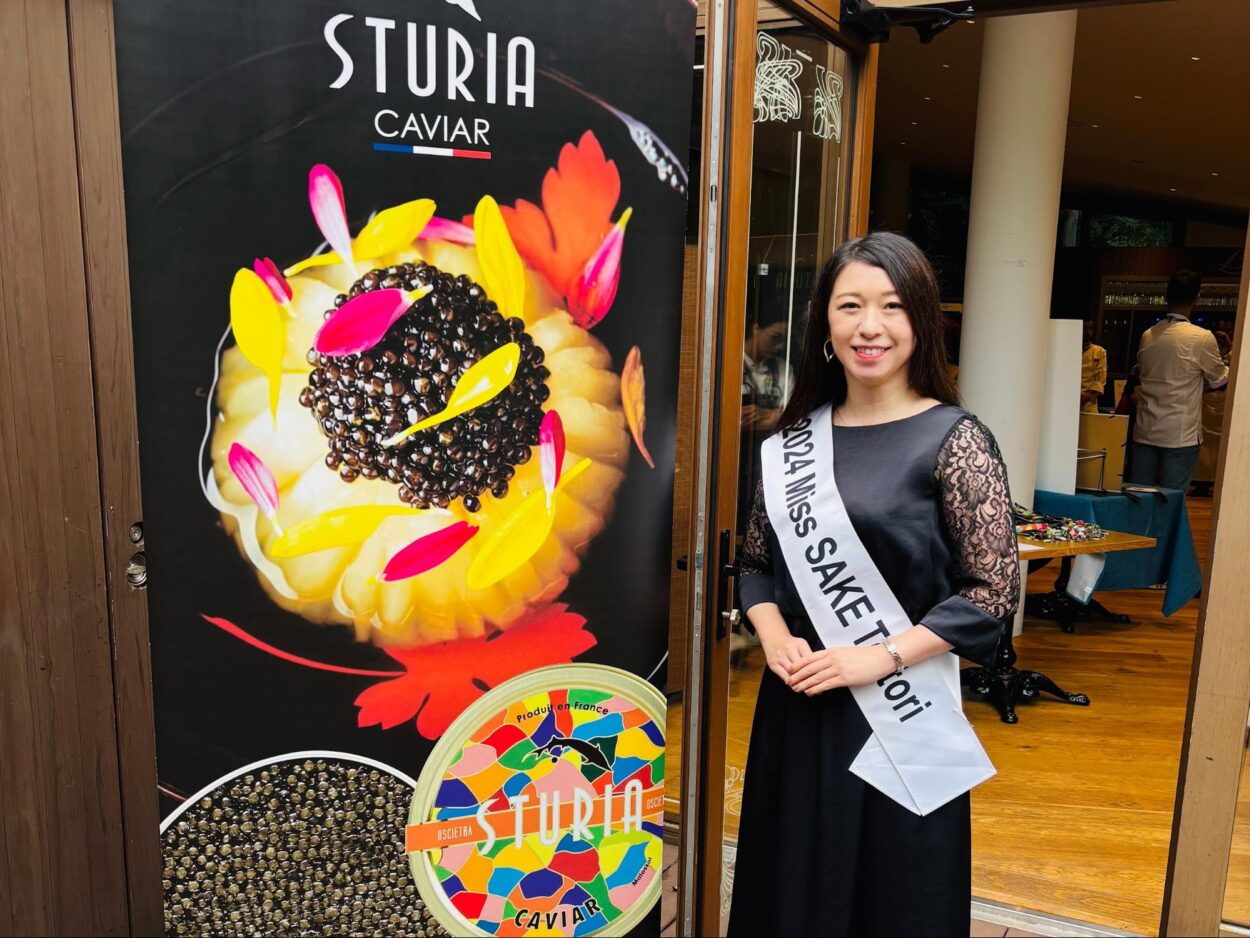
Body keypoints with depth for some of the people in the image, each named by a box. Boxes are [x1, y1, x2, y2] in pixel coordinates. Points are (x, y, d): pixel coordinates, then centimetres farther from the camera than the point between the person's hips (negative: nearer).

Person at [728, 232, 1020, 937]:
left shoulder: (955, 439, -9)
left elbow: (994, 590, -11)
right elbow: (757, 561, 10)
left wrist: (880, 656, -18)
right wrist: (775, 636, -8)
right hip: (795, 703, 4)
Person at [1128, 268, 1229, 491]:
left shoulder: (1148, 335, 3)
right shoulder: (1202, 338, -11)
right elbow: (1219, 380, 3)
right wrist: (1229, 366, 24)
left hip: (1145, 431, 4)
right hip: (1181, 435, -4)